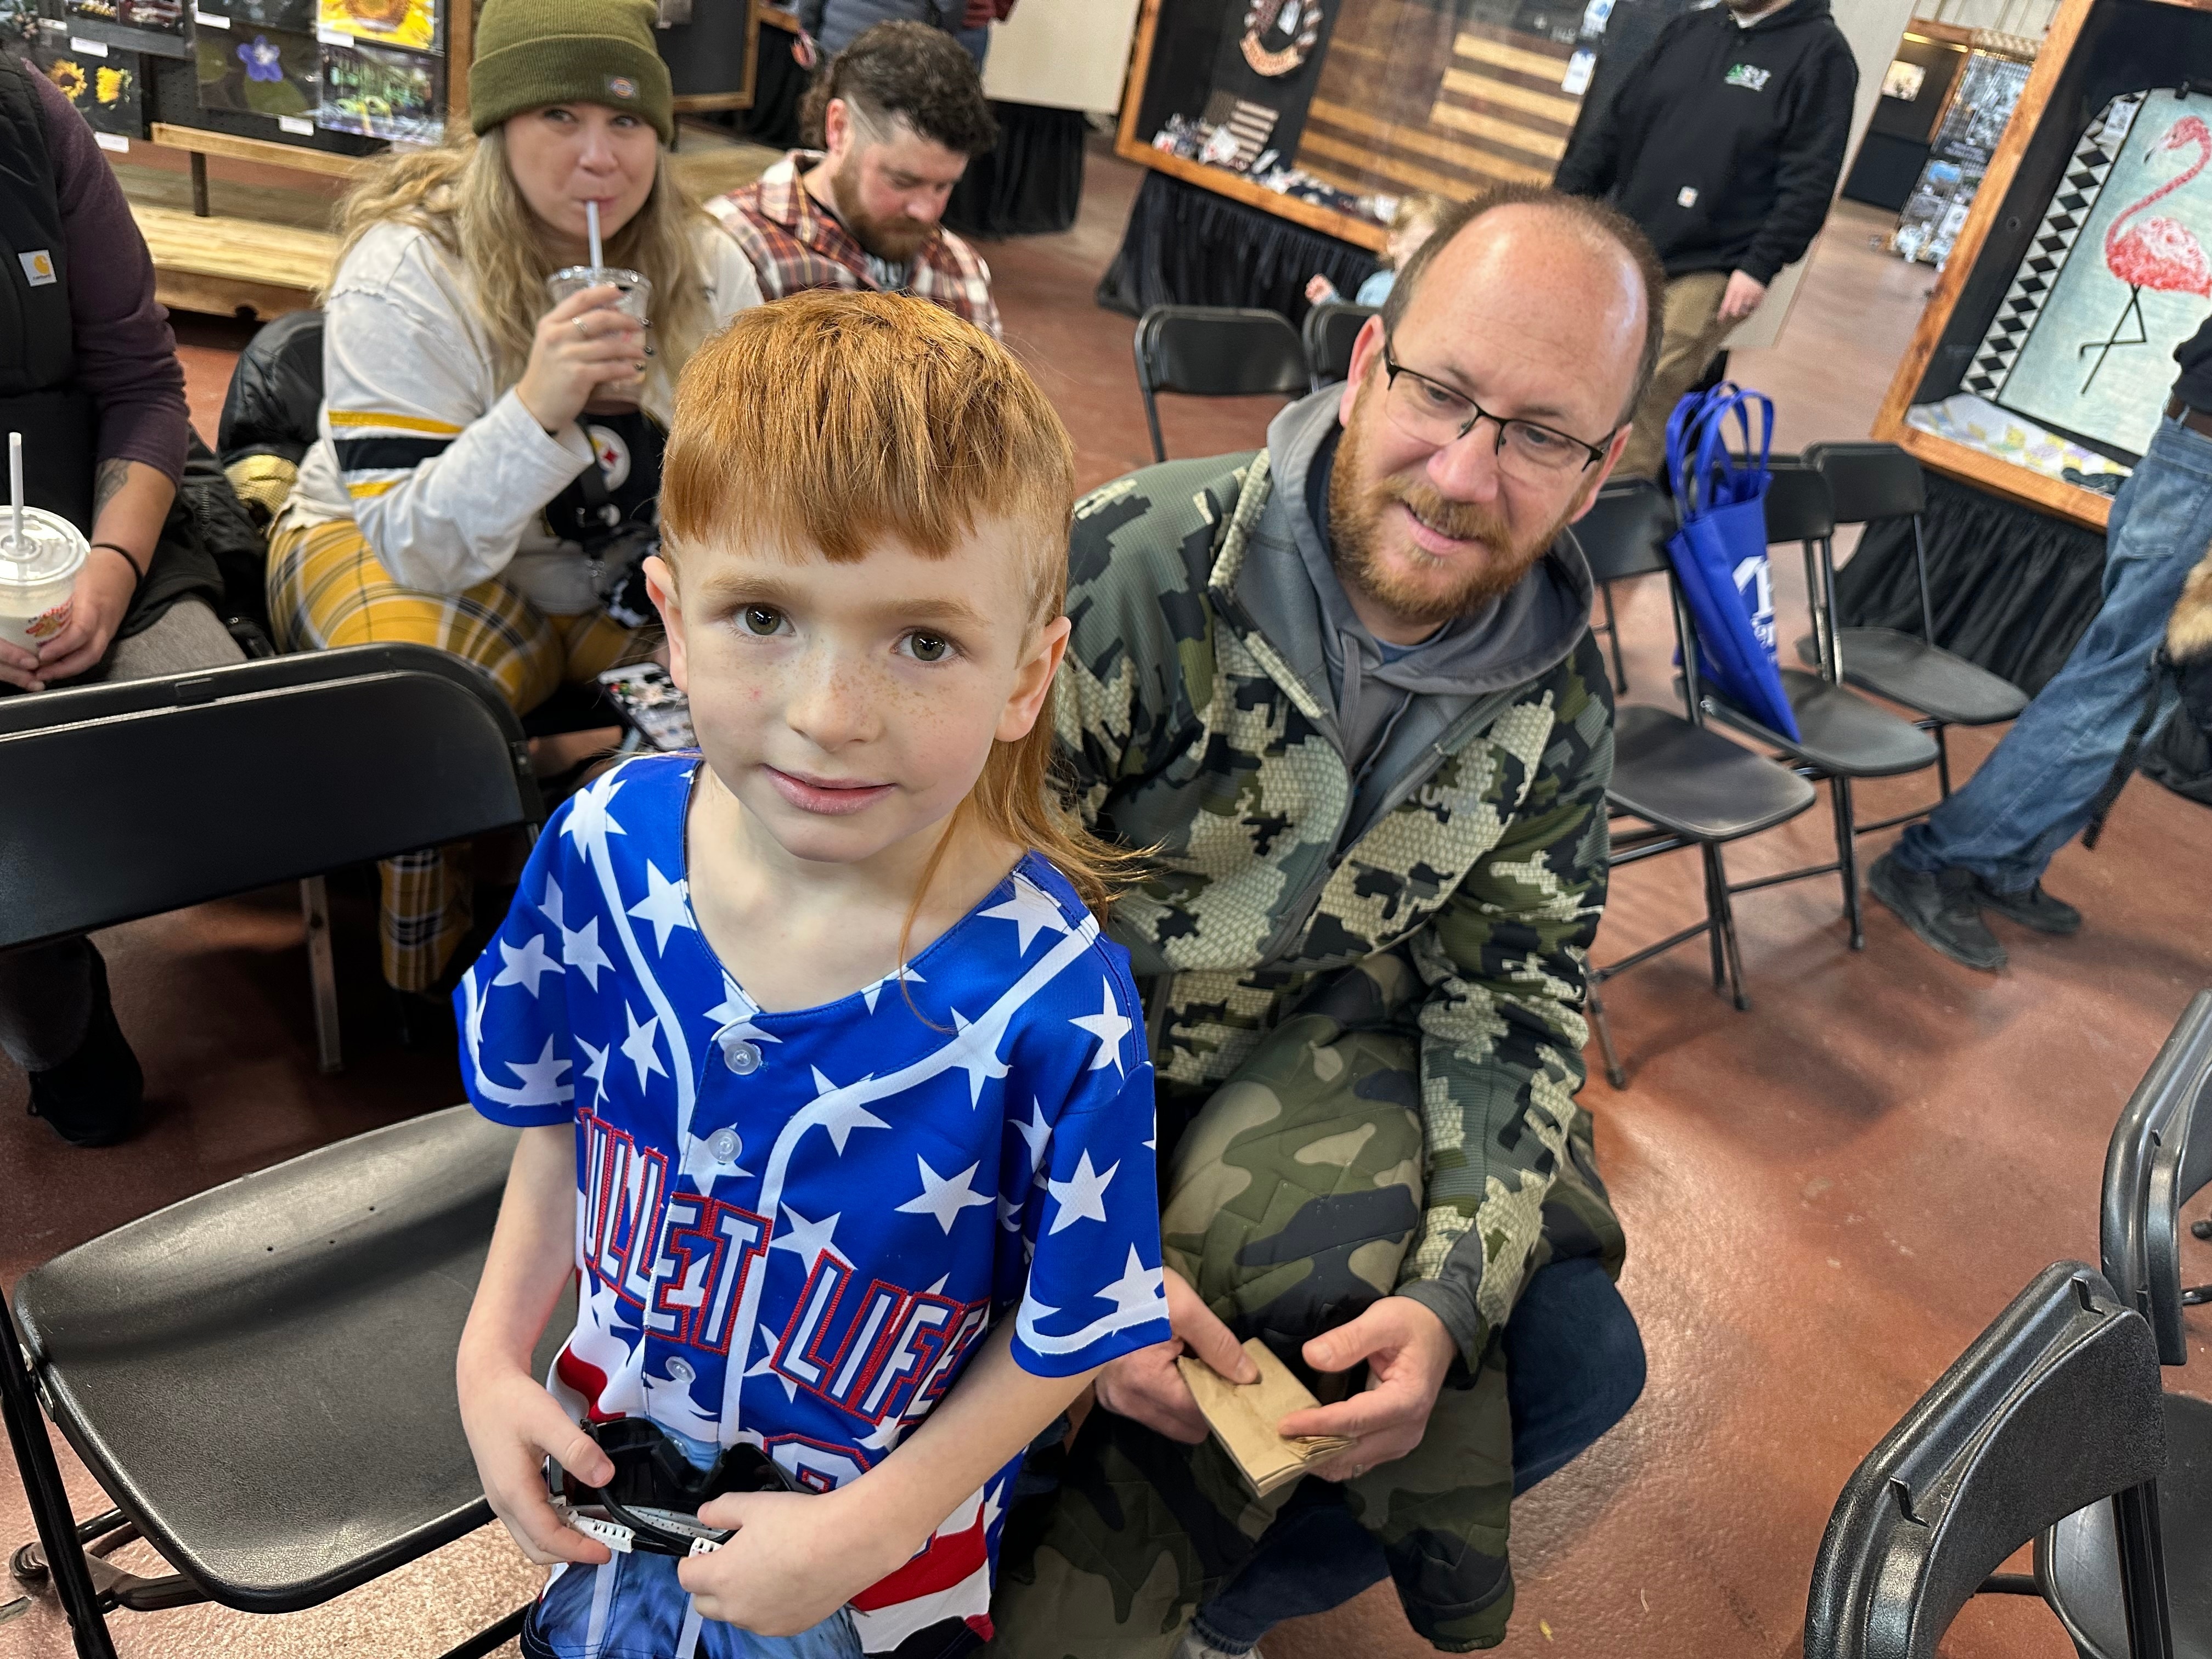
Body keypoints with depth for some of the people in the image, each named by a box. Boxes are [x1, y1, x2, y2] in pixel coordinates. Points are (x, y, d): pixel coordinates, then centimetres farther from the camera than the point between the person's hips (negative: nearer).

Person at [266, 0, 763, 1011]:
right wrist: (537, 407, -42)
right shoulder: (400, 277, -20)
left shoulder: (707, 270, -8)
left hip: (621, 567, 4)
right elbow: (421, 549, -26)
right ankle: (431, 984, -8)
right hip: (394, 541, -4)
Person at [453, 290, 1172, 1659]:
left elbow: (1066, 1336, -17)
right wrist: (494, 1355, -5)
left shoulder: (1057, 1012, -33)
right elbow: (562, 1117, -1)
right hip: (621, 1442, 4)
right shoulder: (604, 846, -20)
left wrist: (869, 1529, -16)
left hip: (882, 1524, -3)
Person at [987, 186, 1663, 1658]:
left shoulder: (1562, 689, -7)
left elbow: (1515, 993, -3)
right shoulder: (1141, 569, -23)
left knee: (1573, 1351, -8)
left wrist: (1452, 1290, -19)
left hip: (1307, 1055, 4)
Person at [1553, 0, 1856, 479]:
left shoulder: (1821, 52, -3)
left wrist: (1760, 266, -17)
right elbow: (1615, 124, 18)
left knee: (1634, 415, -11)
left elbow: (1811, 179, -9)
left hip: (1703, 275, -6)